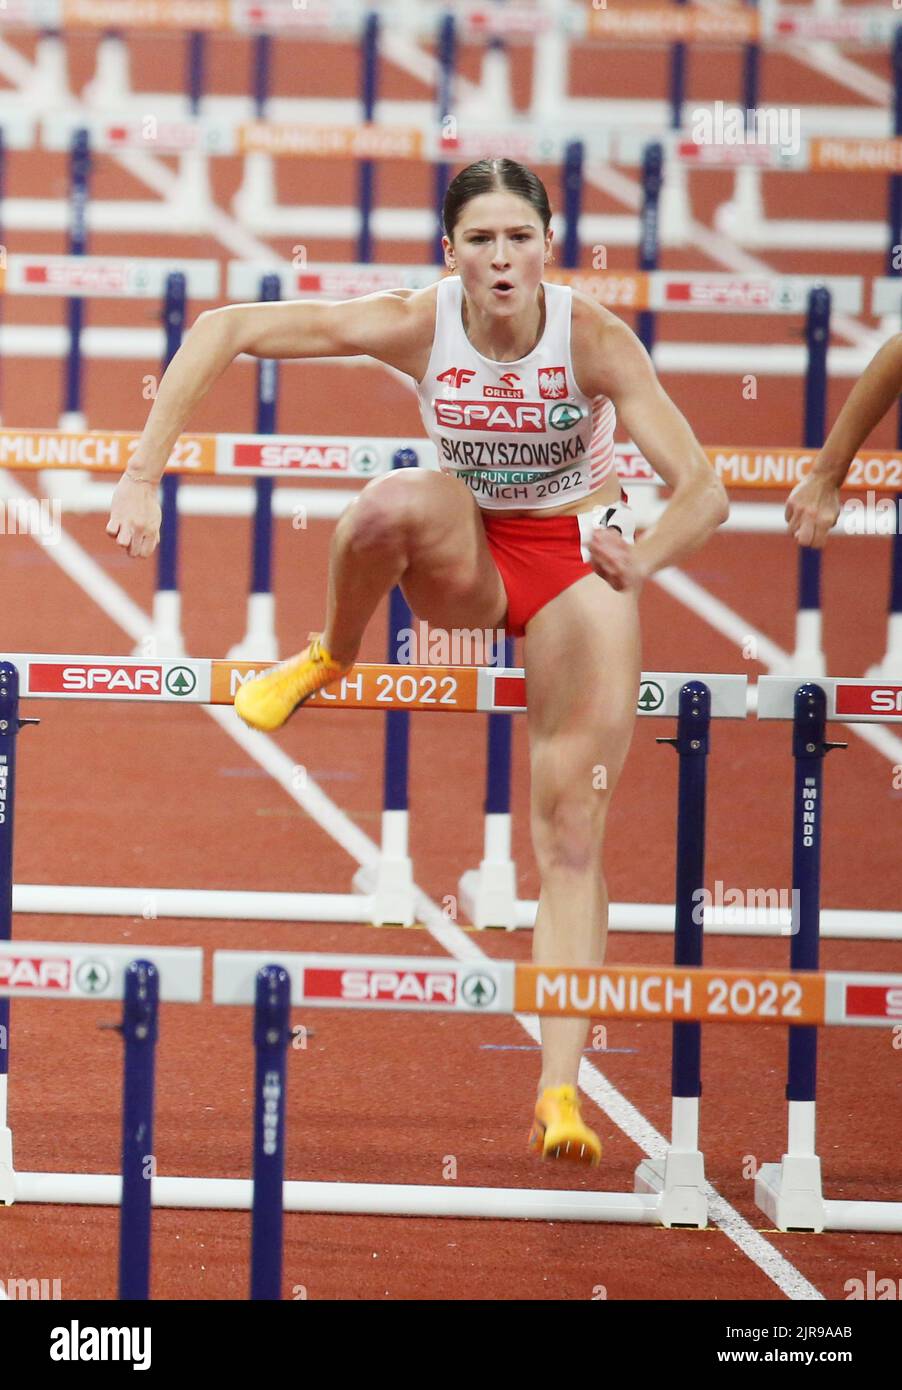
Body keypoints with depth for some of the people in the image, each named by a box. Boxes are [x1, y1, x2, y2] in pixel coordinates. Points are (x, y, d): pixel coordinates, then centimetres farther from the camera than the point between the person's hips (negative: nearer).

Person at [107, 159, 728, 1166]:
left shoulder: (595, 340, -25)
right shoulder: (416, 325, -21)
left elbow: (704, 490, -27)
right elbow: (224, 330, -19)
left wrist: (641, 558, -46)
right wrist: (143, 474, -26)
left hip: (577, 559, -1)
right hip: (463, 561, 1)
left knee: (571, 835, -9)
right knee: (404, 499, -36)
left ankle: (560, 1093, -10)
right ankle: (330, 658, -8)